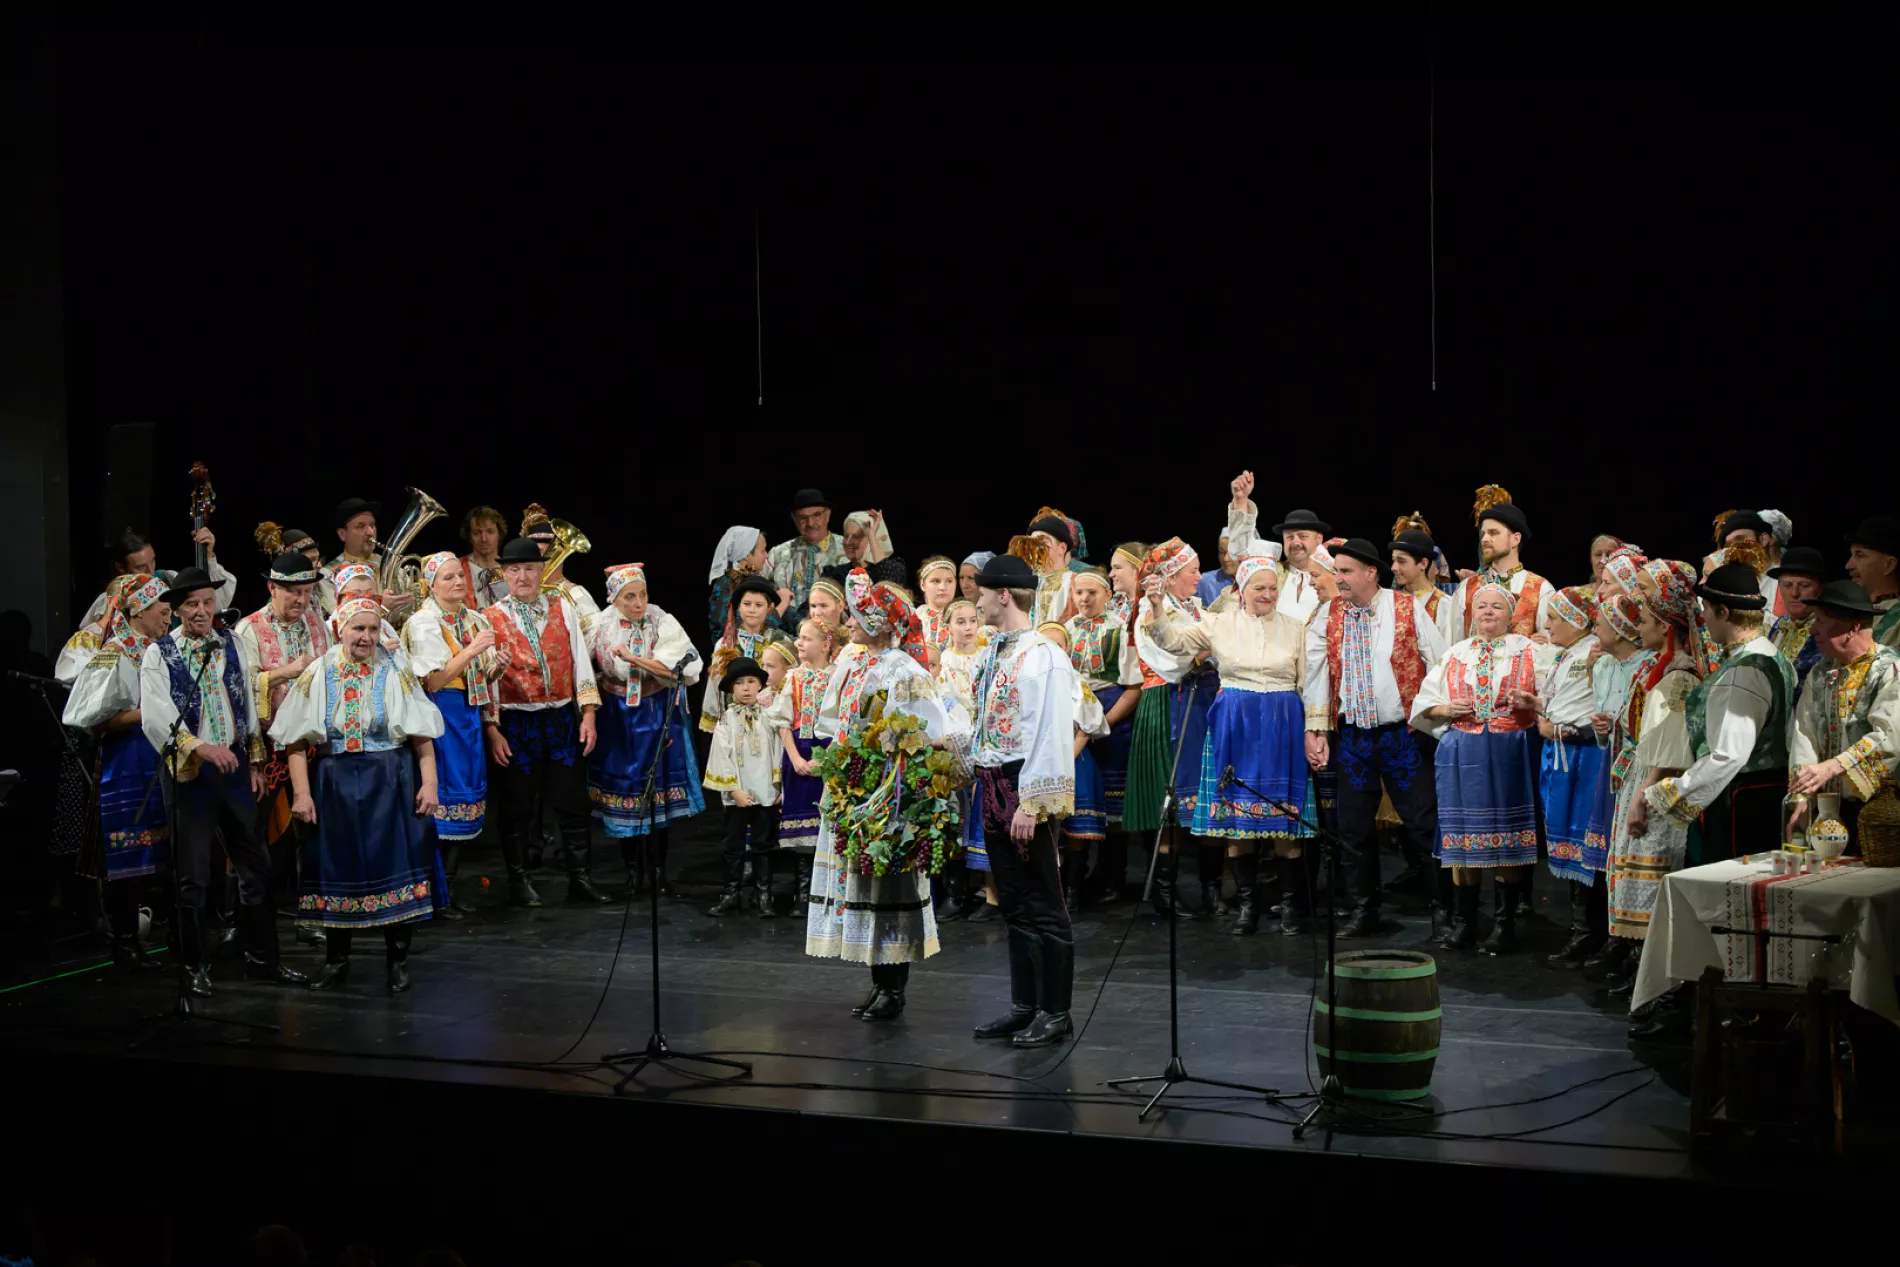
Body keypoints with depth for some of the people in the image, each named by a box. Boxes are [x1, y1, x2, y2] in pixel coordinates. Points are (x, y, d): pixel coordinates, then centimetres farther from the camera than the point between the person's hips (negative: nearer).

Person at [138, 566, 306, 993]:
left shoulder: (232, 644, 8)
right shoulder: (158, 654, -5)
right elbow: (155, 718, -15)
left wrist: (255, 761, 9)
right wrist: (201, 747, -27)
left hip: (234, 766, 4)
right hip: (188, 770, -4)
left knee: (255, 865, 8)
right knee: (193, 874, 2)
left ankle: (262, 957, 18)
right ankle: (193, 966, 14)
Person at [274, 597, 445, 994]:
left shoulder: (396, 674, 0)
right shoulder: (317, 675, 2)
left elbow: (422, 738, -1)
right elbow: (296, 742, 1)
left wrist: (429, 784, -10)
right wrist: (301, 793, -6)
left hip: (391, 783, -1)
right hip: (336, 785, 1)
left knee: (395, 866, -1)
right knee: (338, 868, 7)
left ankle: (398, 960, 12)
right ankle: (336, 960, 21)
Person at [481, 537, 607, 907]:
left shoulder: (562, 608, 6)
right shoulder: (491, 619, -1)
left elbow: (580, 660, 5)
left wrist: (588, 714, 0)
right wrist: (491, 730, -7)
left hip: (561, 720, 2)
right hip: (516, 723, -2)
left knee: (573, 800, 5)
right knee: (518, 805, 5)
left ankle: (580, 879, 14)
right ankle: (518, 882, 17)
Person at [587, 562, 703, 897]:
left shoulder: (662, 623, -10)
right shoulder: (602, 627, -3)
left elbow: (676, 669, -19)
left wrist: (633, 659, -23)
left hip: (657, 717, -1)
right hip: (618, 719, 1)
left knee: (659, 791, 0)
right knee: (624, 788, 5)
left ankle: (657, 868, 11)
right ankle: (633, 866, 18)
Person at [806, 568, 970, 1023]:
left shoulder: (903, 672, -12)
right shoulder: (850, 667, 13)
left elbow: (938, 733, -18)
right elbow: (832, 724, 21)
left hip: (886, 793, -8)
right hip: (849, 789, 8)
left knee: (887, 881, -5)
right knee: (857, 876, 9)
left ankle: (894, 989, 2)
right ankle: (880, 982, 17)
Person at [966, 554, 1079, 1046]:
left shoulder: (1044, 656, -14)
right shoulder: (990, 654, 13)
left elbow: (1050, 734, -19)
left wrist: (1031, 803, -21)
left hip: (1025, 790, -9)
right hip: (993, 786, 9)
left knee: (1042, 905, -2)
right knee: (1015, 905, 14)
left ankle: (1054, 1011, 6)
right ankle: (1024, 1005, 21)